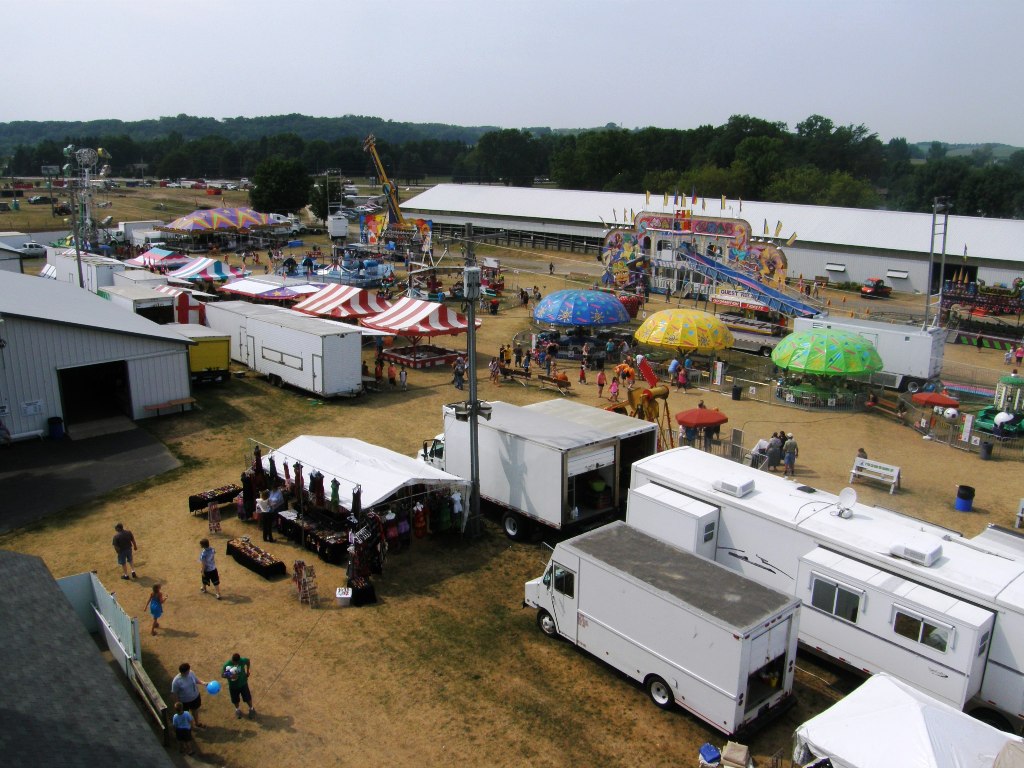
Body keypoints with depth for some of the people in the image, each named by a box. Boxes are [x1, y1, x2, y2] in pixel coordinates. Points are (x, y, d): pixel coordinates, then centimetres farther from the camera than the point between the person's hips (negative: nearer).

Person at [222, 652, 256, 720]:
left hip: (243, 683, 0)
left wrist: (248, 671, 4)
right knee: (235, 699, 20)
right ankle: (237, 709, 51)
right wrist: (230, 676, -34)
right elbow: (222, 674, -16)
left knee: (247, 698, 14)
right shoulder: (227, 664, -27)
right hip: (233, 685, 0)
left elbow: (248, 661, -1)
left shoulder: (242, 660, -24)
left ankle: (251, 709, 42)